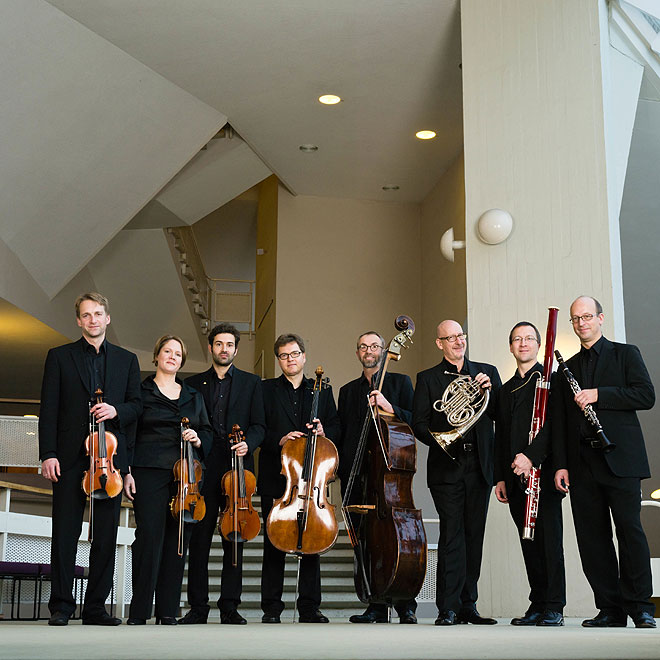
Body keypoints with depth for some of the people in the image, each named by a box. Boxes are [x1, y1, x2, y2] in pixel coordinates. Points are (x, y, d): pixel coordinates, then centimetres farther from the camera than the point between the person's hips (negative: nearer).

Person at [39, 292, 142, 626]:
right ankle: (61, 605, 8)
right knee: (65, 532, -1)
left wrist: (116, 410, -11)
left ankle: (96, 606, 11)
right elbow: (49, 409, 2)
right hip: (70, 457, -2)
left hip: (110, 455, 2)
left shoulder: (126, 360, 14)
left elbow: (137, 404, 12)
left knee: (107, 533, 3)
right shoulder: (59, 357, 8)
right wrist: (48, 454, -7)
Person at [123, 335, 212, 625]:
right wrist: (127, 472, -6)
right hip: (150, 473, -4)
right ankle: (139, 611, -2)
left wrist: (197, 439, 0)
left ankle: (168, 611, 7)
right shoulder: (141, 391, 7)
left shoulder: (193, 396, 19)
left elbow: (208, 434, 23)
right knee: (149, 536, -10)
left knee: (177, 540, 1)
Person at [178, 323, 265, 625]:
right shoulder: (194, 383, 15)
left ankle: (229, 606, 7)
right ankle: (198, 606, 6)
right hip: (203, 469, 1)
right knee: (199, 538, -1)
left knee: (234, 539, 1)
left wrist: (247, 443, -12)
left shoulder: (251, 382, 12)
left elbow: (259, 425, 6)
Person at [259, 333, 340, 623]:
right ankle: (271, 607, 7)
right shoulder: (266, 389, 9)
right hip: (276, 477, -1)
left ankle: (309, 607, 8)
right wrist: (278, 440, -13)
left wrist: (323, 433, -8)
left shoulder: (322, 390, 14)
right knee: (274, 543, 0)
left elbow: (335, 426, 13)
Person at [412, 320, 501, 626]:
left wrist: (490, 389, -10)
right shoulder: (427, 379, 8)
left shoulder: (487, 372, 14)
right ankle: (448, 608, -5)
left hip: (479, 465, 3)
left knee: (474, 535, 7)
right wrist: (441, 439, -16)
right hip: (446, 466, -3)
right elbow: (419, 424, 2)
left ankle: (468, 605, 15)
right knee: (452, 535, -8)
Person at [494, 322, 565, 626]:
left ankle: (554, 609, -2)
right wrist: (500, 477, 13)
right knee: (529, 543, 7)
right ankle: (538, 606, 13)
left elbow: (555, 424, -11)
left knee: (549, 538, -6)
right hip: (516, 477, 6)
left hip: (543, 471, -6)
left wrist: (531, 456, -20)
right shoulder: (506, 389, 21)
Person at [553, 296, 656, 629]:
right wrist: (561, 464, 6)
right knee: (591, 536, 1)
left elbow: (647, 396, -5)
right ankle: (610, 609, 8)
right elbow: (559, 420, 15)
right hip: (582, 462, 4)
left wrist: (599, 395, -11)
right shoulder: (568, 368, 19)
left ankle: (640, 607, 2)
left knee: (629, 529, -7)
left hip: (620, 457, -4)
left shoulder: (625, 354, 9)